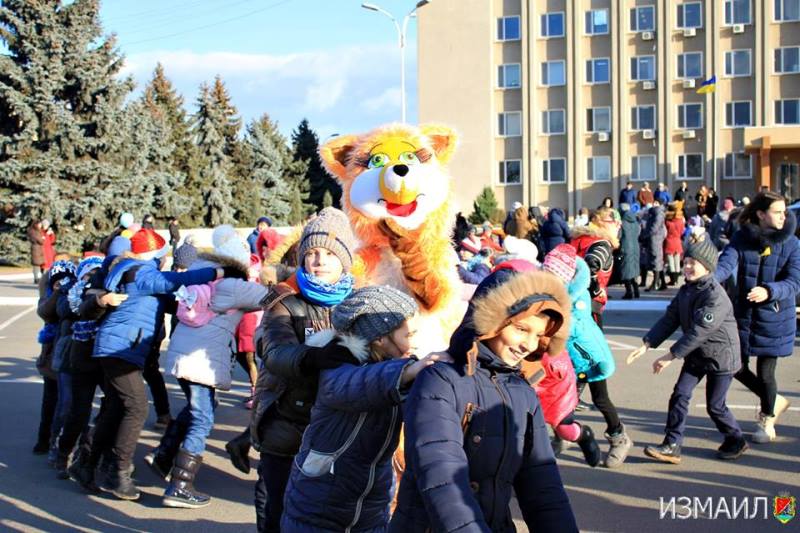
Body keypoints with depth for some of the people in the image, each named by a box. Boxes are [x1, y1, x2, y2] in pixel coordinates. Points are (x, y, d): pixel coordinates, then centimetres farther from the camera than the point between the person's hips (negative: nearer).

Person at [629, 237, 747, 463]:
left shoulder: (716, 296, -25)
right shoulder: (686, 291, 2)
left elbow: (699, 331, -29)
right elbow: (669, 319, -1)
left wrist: (671, 355, -28)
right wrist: (646, 344, -12)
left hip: (720, 357, -7)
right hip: (696, 354, 7)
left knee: (714, 406, 5)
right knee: (680, 395, -2)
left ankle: (736, 441, 29)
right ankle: (672, 446, 0)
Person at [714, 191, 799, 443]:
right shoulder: (742, 238, -4)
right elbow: (726, 263, -19)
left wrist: (768, 291, -34)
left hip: (774, 317, -2)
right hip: (743, 315, 2)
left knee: (765, 373, 3)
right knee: (737, 368, 8)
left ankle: (767, 420, 31)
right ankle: (775, 401, 36)